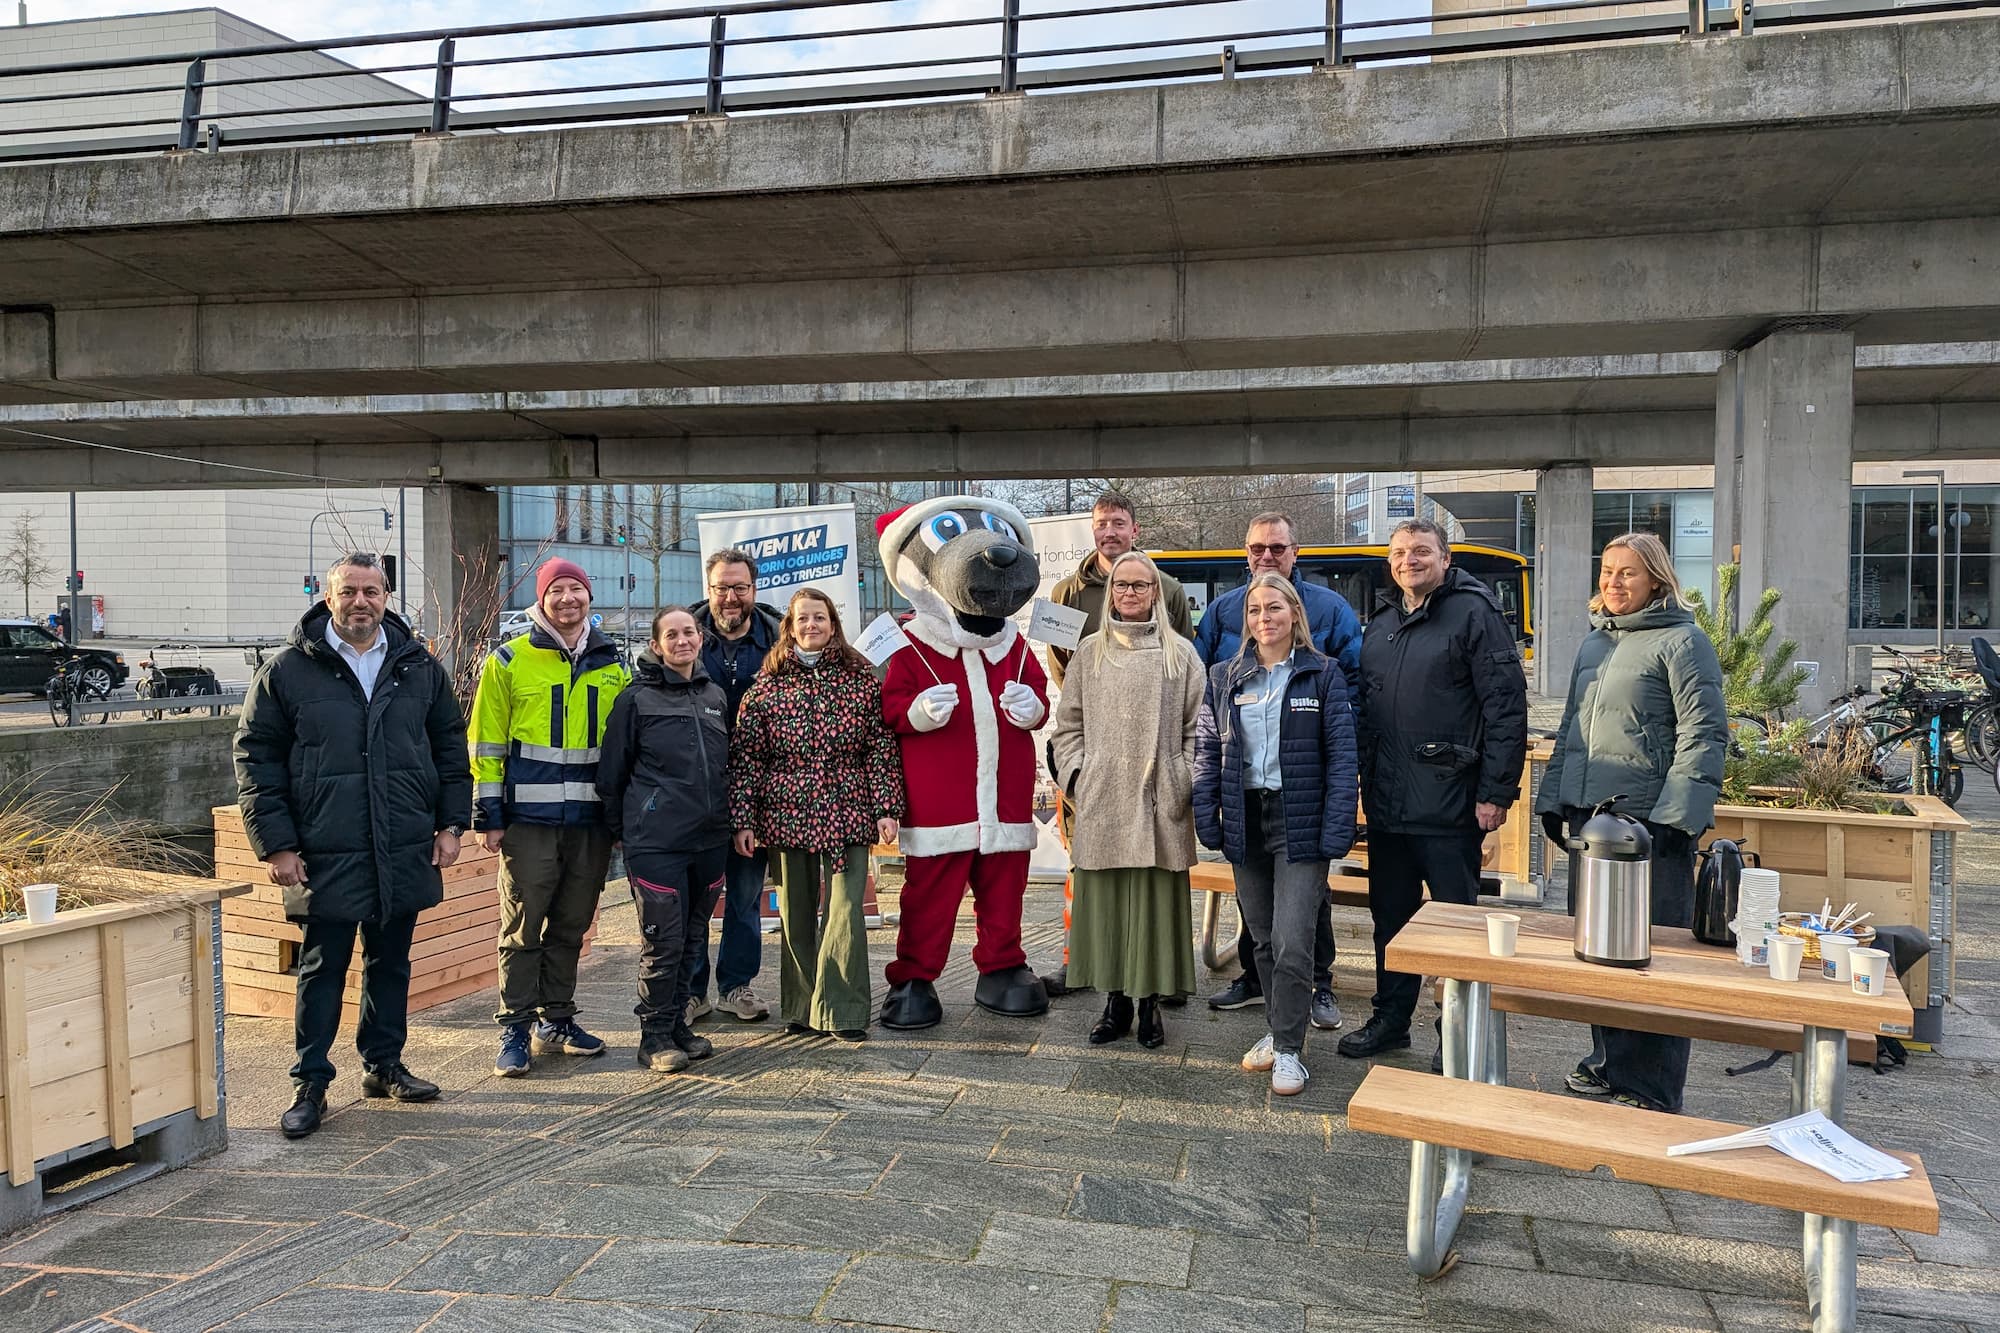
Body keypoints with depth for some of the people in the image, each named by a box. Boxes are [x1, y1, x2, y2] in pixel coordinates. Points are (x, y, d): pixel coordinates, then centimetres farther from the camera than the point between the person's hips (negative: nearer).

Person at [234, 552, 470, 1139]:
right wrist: (276, 843, -6)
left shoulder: (420, 667, 7)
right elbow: (255, 756, 0)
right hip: (326, 855, -3)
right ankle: (310, 1084, 17)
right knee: (322, 969, 4)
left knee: (391, 963, 15)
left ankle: (384, 1064, 29)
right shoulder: (287, 669, -2)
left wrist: (451, 823, 5)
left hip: (404, 853, 3)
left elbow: (450, 745, 13)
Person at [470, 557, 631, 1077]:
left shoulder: (614, 666, 11)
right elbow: (486, 745, -1)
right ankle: (515, 1029, 11)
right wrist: (488, 815, -5)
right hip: (528, 819, -4)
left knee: (571, 925, 12)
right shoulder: (509, 662, 0)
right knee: (523, 926, 1)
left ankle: (556, 1020, 24)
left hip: (591, 819, 4)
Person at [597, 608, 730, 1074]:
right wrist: (618, 830, 1)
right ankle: (655, 1035, 9)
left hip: (709, 839, 5)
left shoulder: (715, 696, 13)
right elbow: (612, 770, 0)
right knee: (662, 940, -4)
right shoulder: (636, 699, -3)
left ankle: (677, 1024, 24)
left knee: (689, 937, 13)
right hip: (655, 841, -5)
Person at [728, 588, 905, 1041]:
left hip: (848, 813, -1)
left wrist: (886, 807, -4)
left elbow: (881, 746, 3)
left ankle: (842, 1012, 4)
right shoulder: (767, 685, 4)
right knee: (796, 914, 9)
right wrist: (743, 819, -2)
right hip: (788, 814, 1)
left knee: (845, 910, -5)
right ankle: (800, 1010, 20)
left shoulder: (861, 678, 3)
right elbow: (746, 757, 3)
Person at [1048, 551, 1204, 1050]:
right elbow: (1068, 722, 12)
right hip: (1101, 801, 1)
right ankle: (1116, 1002, 17)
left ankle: (1150, 1003, 15)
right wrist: (1075, 773, 0)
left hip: (1159, 802, -1)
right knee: (1105, 902, 4)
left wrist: (1186, 783, -4)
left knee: (1155, 901, 2)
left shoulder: (1180, 653, 6)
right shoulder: (1090, 652, 10)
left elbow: (1197, 726, 4)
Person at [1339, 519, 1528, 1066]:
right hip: (1386, 804, 6)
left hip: (1448, 806, -6)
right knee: (1390, 914, 16)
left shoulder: (1473, 612, -8)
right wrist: (1363, 780, 13)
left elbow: (1507, 706, -12)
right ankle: (1390, 1019, 30)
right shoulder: (1381, 620, 13)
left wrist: (1496, 793, -16)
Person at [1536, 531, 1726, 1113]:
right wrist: (1553, 800, 15)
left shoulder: (1682, 641, -5)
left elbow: (1703, 733, -11)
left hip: (1649, 823, -7)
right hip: (1587, 818, 7)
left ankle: (1652, 1090, 11)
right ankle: (1607, 1062, 28)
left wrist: (1675, 816, -18)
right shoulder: (1592, 643, 16)